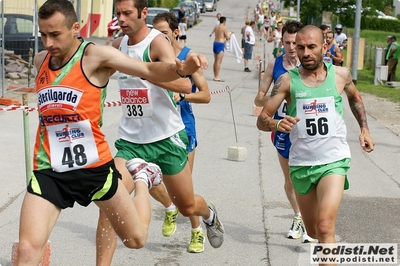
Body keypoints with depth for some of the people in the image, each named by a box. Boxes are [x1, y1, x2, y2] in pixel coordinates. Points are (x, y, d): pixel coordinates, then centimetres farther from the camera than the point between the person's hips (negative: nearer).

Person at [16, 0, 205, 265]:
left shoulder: (95, 55, -11)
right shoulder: (40, 61, 5)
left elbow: (148, 69, -19)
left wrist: (180, 69, -37)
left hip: (94, 167, -3)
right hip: (49, 172, 3)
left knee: (136, 239, 15)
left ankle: (141, 180, 42)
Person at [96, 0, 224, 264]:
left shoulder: (158, 42, -16)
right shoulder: (118, 45, 3)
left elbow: (184, 85, -32)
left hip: (167, 138, -4)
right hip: (131, 140, 4)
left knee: (187, 207, 15)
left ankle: (210, 215, 51)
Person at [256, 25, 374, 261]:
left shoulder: (340, 75, -2)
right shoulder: (287, 80, -5)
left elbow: (355, 97, 22)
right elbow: (262, 120, -7)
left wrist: (364, 129, 13)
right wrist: (277, 124, -28)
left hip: (333, 161, -2)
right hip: (301, 163, 2)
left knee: (325, 226, -22)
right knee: (313, 231, 16)